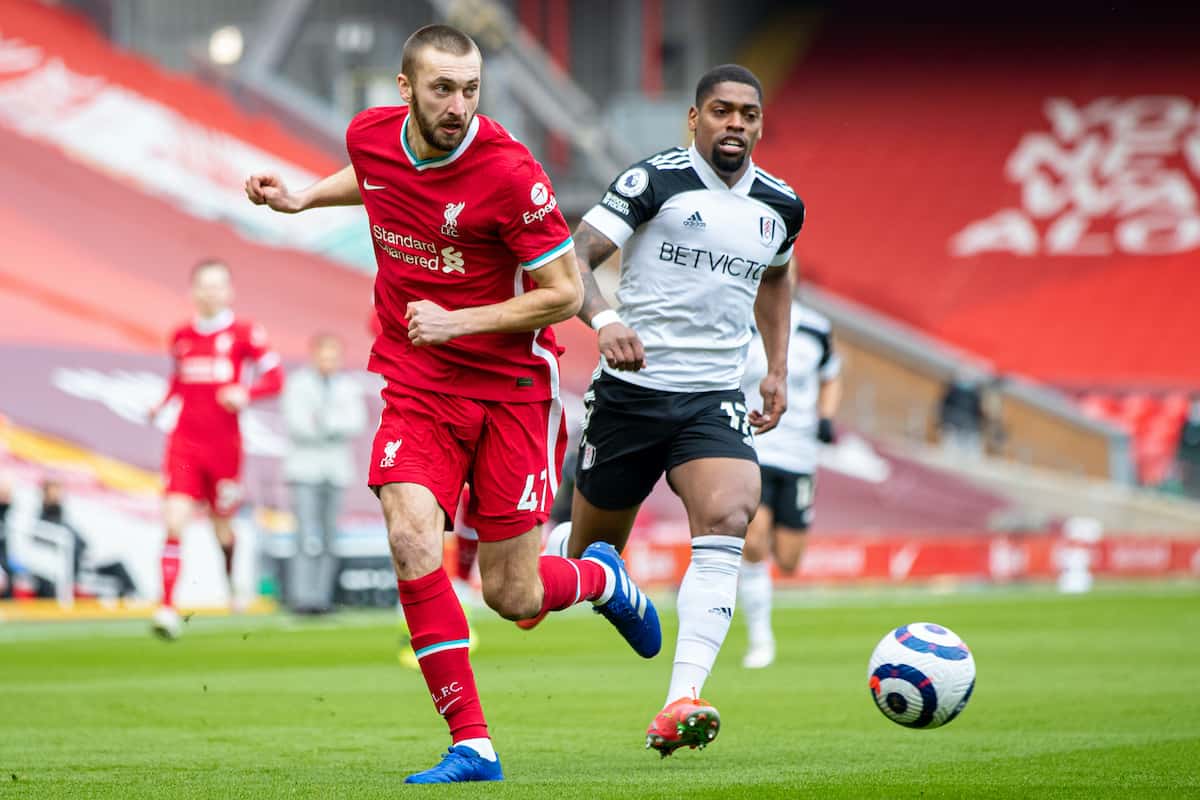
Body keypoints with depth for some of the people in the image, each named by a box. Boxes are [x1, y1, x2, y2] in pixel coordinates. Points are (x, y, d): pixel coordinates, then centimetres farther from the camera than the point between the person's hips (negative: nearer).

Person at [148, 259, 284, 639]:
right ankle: (167, 608, -20)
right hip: (185, 443, 1)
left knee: (221, 523, 14)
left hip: (224, 444, -1)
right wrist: (161, 404, 7)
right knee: (175, 519, -16)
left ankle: (232, 582, 47)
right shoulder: (181, 337, 8)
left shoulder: (244, 334, -3)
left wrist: (246, 394, -21)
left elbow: (275, 378, -3)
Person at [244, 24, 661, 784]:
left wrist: (457, 321, -20)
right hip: (417, 384, 3)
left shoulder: (510, 172, -20)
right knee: (412, 544, -22)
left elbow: (564, 293, -14)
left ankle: (603, 577, 37)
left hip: (513, 386, -3)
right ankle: (472, 745, -14)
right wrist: (303, 198, 14)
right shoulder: (371, 135, -4)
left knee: (512, 597, 0)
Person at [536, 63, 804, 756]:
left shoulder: (781, 206, 8)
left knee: (727, 520, -25)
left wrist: (778, 370, 22)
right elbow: (573, 259, -15)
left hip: (716, 399, 3)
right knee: (591, 550, 7)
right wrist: (603, 320, -34)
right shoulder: (654, 181, -8)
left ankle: (681, 705, -32)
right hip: (630, 389, -2)